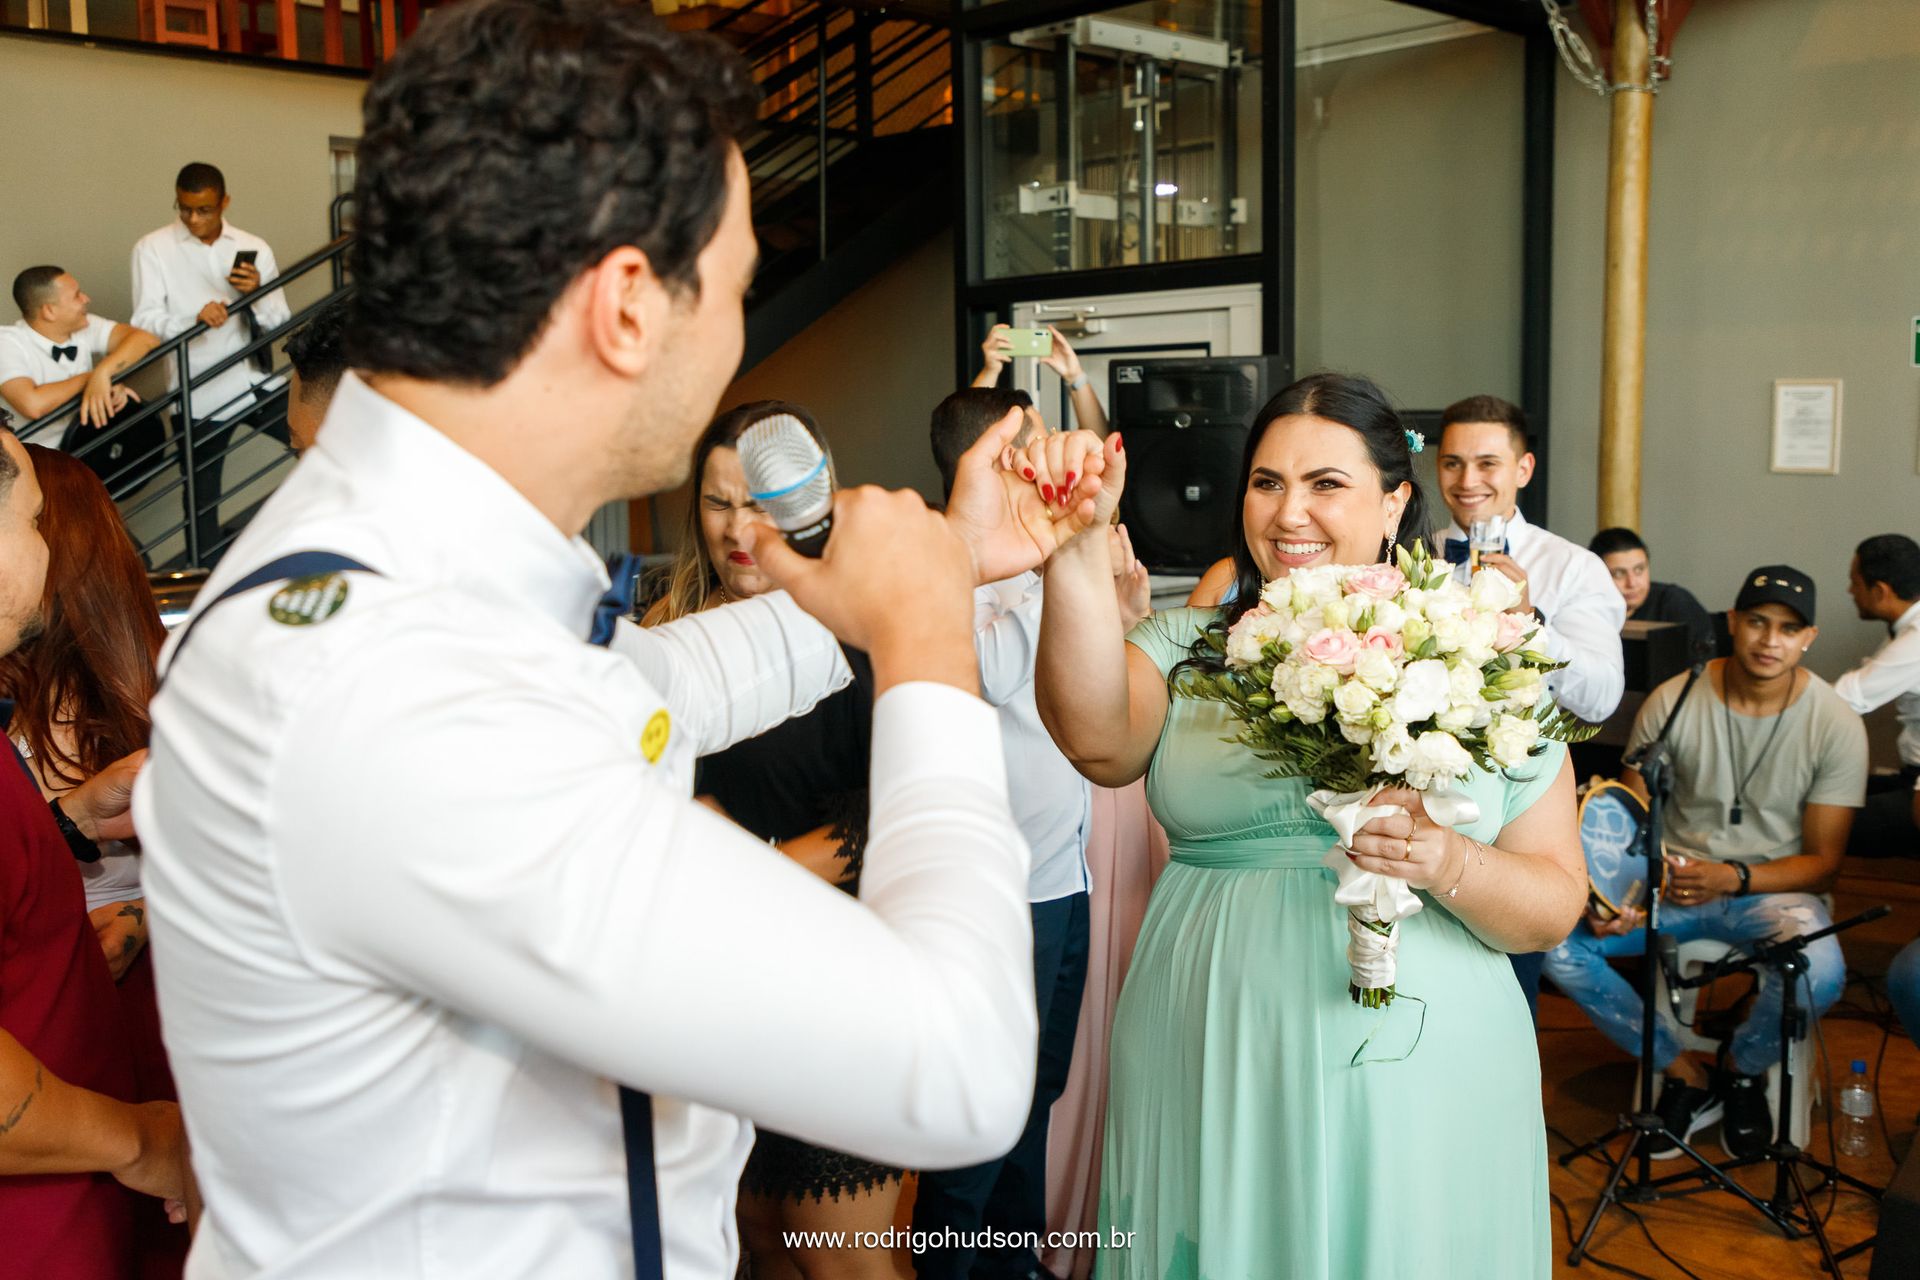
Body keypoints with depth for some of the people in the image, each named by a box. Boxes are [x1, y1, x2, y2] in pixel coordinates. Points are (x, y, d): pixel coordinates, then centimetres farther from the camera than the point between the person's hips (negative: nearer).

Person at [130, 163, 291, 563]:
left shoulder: (254, 248, 5)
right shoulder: (152, 248, -2)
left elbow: (280, 322, 3)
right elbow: (145, 323, -11)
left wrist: (257, 293, -19)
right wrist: (196, 317, -30)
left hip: (257, 383, 2)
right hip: (200, 396, -2)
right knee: (201, 497, 7)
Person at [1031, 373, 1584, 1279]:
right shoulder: (1187, 647, 2)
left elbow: (1555, 907, 1)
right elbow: (1096, 739, -20)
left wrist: (1449, 865, -19)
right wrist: (1076, 550, -31)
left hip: (1416, 1078, 0)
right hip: (1210, 1073, 1)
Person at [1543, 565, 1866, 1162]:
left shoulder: (1836, 725, -9)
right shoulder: (1672, 702, -7)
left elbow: (1822, 861, -6)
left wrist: (1733, 878, -25)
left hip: (1773, 884, -1)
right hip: (1674, 877, 1)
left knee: (1819, 972, -36)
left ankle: (1742, 1069, 1)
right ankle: (1686, 1074, -1)